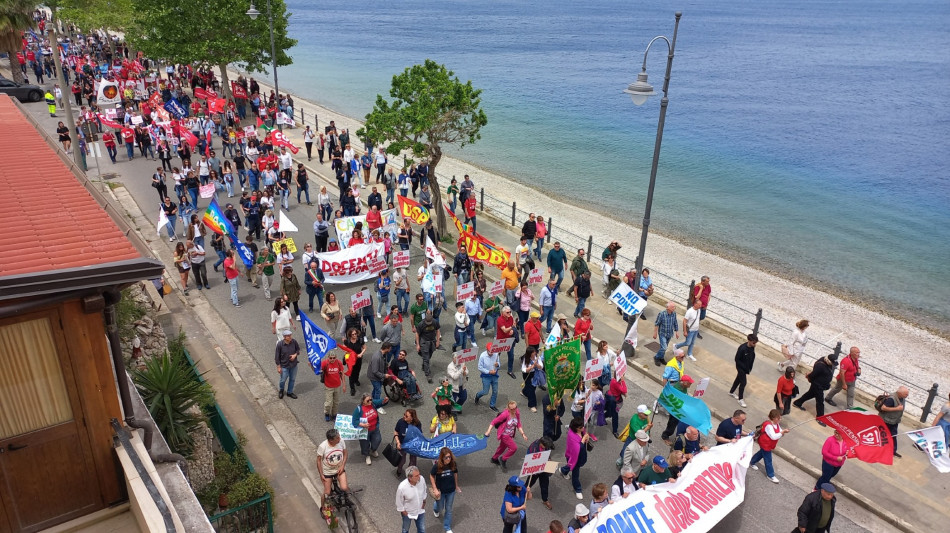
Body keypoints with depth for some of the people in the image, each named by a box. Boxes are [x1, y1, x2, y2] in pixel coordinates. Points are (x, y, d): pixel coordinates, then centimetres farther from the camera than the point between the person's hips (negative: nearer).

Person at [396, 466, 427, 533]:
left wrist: (424, 503, 8)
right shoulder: (402, 488, -36)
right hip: (407, 513, -3)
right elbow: (399, 504, -19)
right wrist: (405, 514, -9)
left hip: (420, 511, 3)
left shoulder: (421, 479, -25)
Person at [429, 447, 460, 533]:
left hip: (451, 491, 2)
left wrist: (456, 486, 11)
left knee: (448, 509, 15)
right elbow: (431, 476, -12)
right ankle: (435, 508, 60)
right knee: (440, 508, 22)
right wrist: (435, 489, -13)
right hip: (440, 491, -2)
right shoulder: (437, 466, -27)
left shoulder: (453, 464, -19)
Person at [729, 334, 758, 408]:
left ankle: (731, 392, 43)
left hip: (747, 367, 7)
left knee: (738, 379, 22)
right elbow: (737, 359, -23)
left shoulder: (752, 347, -11)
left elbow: (752, 357, 4)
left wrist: (750, 368, 1)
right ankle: (740, 399, 16)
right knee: (743, 383, -1)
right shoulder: (742, 348, -31)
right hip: (741, 367, -7)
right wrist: (745, 368, -21)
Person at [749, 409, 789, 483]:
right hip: (765, 445, -10)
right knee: (768, 460, 2)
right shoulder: (768, 426, -33)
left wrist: (784, 430, -21)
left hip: (768, 445, 10)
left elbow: (779, 431, 0)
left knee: (761, 453, 29)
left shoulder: (776, 424, -2)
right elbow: (773, 436, -37)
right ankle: (771, 475, 15)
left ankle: (751, 463, 50)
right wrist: (783, 432, -36)